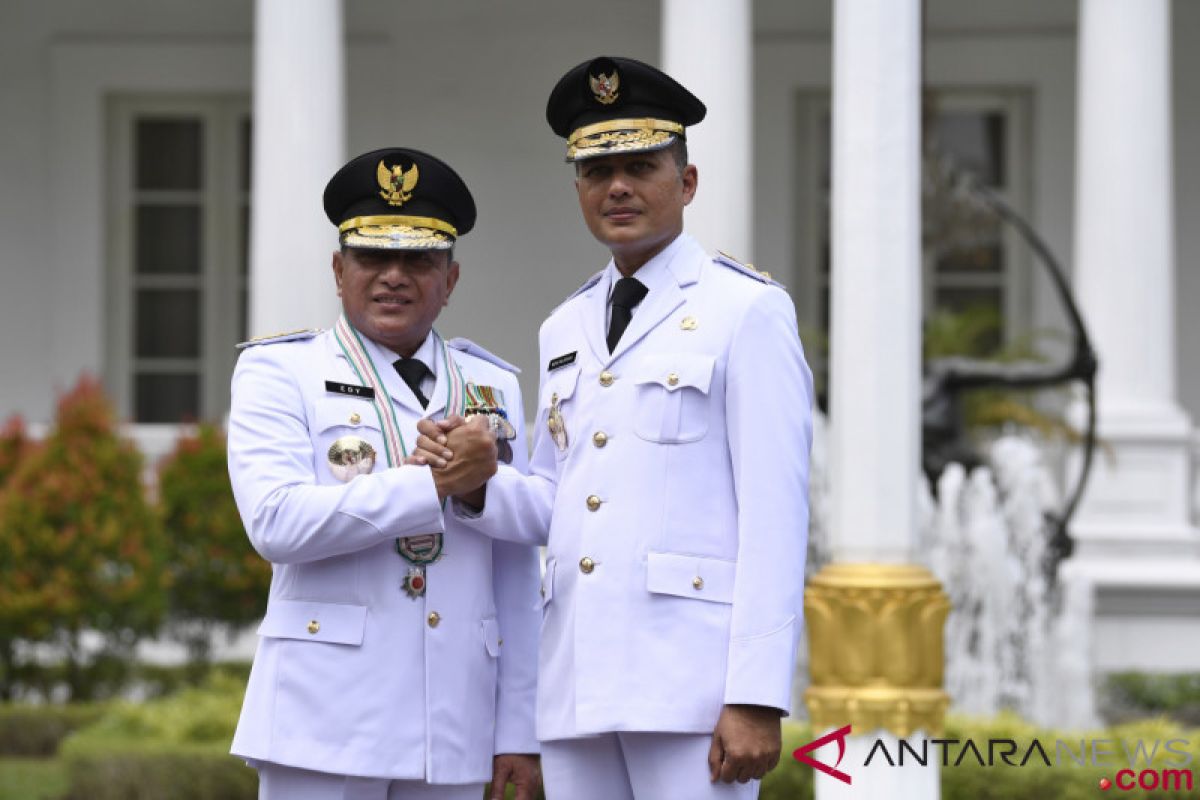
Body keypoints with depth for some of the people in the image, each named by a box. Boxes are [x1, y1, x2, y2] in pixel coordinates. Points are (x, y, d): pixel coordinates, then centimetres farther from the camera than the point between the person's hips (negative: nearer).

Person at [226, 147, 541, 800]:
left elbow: (516, 576, 11)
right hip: (326, 723, -3)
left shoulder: (491, 386, 13)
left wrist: (519, 730, 6)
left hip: (455, 730, 4)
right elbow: (276, 523, -14)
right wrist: (437, 482, -15)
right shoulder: (278, 371, 3)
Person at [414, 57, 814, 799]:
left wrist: (758, 699, -17)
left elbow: (775, 515, -9)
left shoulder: (749, 311, -3)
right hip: (579, 679, 7)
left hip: (694, 675, -7)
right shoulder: (568, 329, 18)